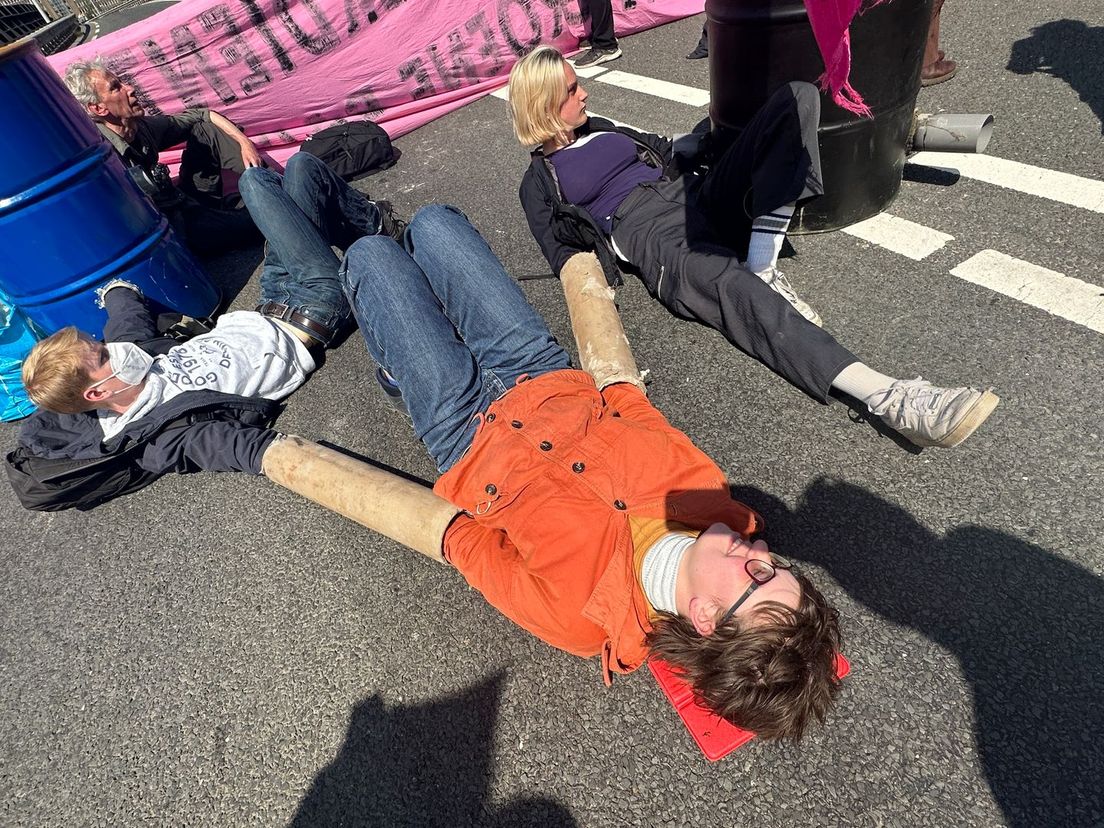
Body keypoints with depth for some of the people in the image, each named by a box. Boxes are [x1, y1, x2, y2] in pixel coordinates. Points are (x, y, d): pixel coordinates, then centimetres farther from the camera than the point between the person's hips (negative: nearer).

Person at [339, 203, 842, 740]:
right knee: (434, 221, 16)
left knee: (369, 254, 11)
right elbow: (632, 410, -6)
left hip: (467, 433, -4)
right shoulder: (720, 505, -23)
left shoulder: (574, 614, -37)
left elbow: (466, 541, -21)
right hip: (548, 380, 5)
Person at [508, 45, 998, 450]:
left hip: (696, 195, 7)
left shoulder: (600, 128, 30)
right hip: (651, 232, -7)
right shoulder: (538, 185, 12)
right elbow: (565, 261, 2)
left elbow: (663, 152, 34)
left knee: (798, 96, -9)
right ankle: (893, 401, -50)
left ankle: (761, 264, -25)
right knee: (733, 289, -40)